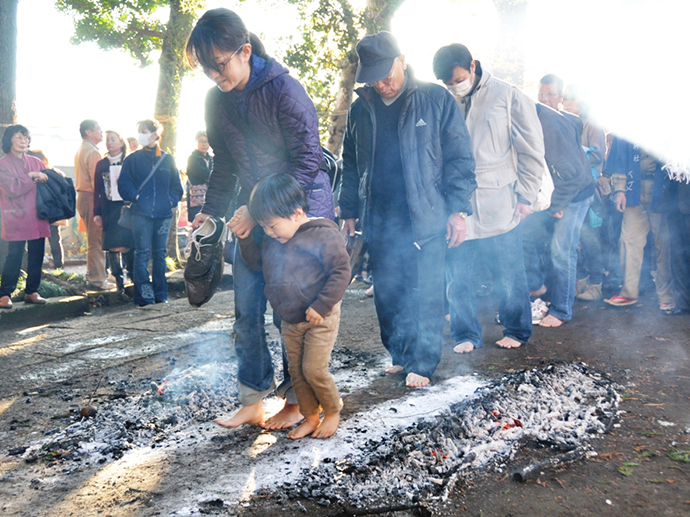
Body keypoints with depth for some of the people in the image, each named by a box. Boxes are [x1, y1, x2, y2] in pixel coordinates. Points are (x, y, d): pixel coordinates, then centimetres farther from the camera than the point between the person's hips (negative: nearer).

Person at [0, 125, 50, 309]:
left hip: (37, 217, 5)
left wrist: (45, 179, -7)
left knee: (37, 256, 4)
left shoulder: (36, 162, 17)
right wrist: (31, 177, -9)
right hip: (16, 219, -5)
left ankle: (31, 292, 14)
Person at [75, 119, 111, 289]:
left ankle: (92, 275, 23)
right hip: (92, 198, -10)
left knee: (94, 239, 17)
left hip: (83, 196, 10)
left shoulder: (81, 151, 19)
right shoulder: (92, 152, -13)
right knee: (96, 241, -7)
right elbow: (96, 180, -20)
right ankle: (97, 279, -3)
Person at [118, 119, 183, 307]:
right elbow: (123, 184, 2)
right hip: (142, 213, -2)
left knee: (160, 253, 9)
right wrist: (135, 196, -10)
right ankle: (144, 297, -3)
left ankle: (160, 295, 17)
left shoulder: (167, 159, 10)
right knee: (143, 253, -6)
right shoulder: (133, 159, 4)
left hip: (163, 214, 2)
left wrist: (172, 200, 0)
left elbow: (176, 184, 13)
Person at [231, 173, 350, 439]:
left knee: (314, 369, -6)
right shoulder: (270, 239, 3)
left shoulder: (324, 235, -19)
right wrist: (246, 237, 0)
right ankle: (310, 417, 28)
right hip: (289, 320, 7)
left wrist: (321, 306, -22)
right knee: (296, 371, 12)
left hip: (319, 318, -7)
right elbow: (257, 262, 16)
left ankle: (333, 411, 19)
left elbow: (341, 271, -19)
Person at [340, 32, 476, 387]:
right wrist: (349, 212, 14)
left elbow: (460, 157, -1)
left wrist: (458, 209, -8)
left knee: (426, 294, -1)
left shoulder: (436, 100, -1)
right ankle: (398, 353, 26)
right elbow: (350, 165, 18)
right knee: (386, 294, 10)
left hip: (425, 218, -4)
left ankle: (423, 363, 13)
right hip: (378, 221, 4)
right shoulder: (360, 110, 11)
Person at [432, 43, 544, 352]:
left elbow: (532, 151, 3)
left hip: (499, 206, -2)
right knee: (458, 277, 4)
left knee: (509, 276, 6)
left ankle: (516, 330, 25)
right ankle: (465, 335, 20)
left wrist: (525, 196, -2)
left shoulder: (508, 97, 1)